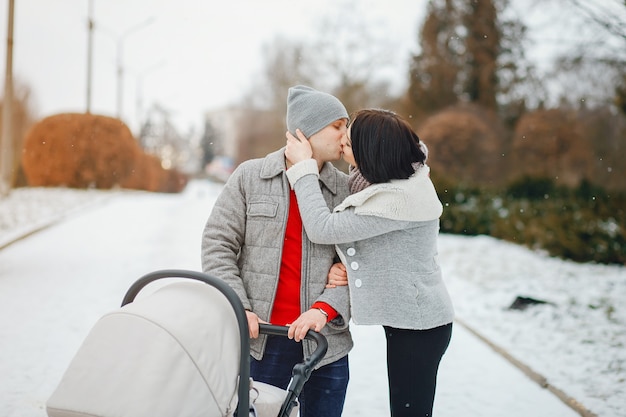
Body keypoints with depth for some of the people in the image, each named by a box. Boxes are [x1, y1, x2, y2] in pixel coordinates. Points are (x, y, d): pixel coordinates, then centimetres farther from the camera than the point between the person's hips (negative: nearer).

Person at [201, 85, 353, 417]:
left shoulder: (347, 190, 5)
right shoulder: (250, 177, 3)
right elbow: (217, 244, 2)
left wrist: (325, 308, -16)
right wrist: (239, 309, -8)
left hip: (325, 343, 2)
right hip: (260, 340, -1)